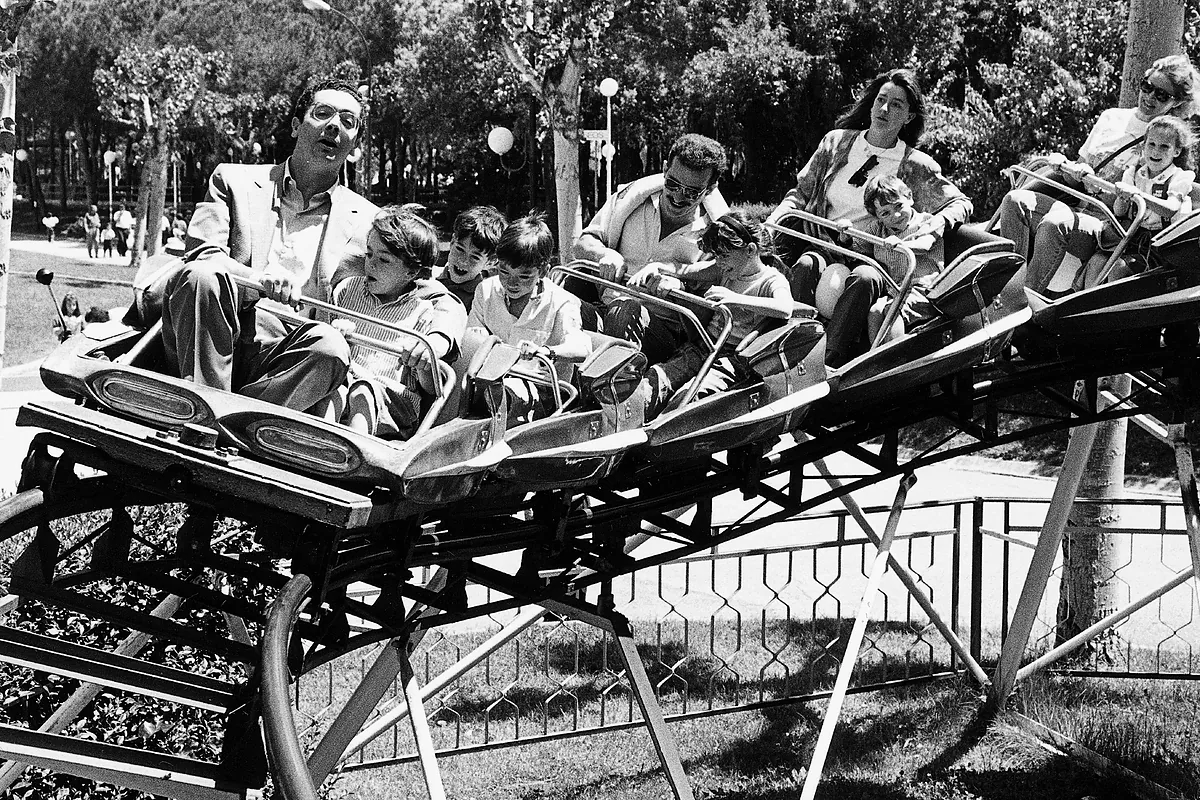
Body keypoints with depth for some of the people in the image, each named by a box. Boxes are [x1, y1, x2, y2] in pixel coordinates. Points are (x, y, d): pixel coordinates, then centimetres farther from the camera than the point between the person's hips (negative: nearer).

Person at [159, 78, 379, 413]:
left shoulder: (365, 220, 18)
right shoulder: (234, 180, 16)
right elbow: (200, 257, 1)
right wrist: (258, 279, -19)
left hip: (280, 360, 1)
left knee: (329, 345, -32)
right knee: (202, 276, -30)